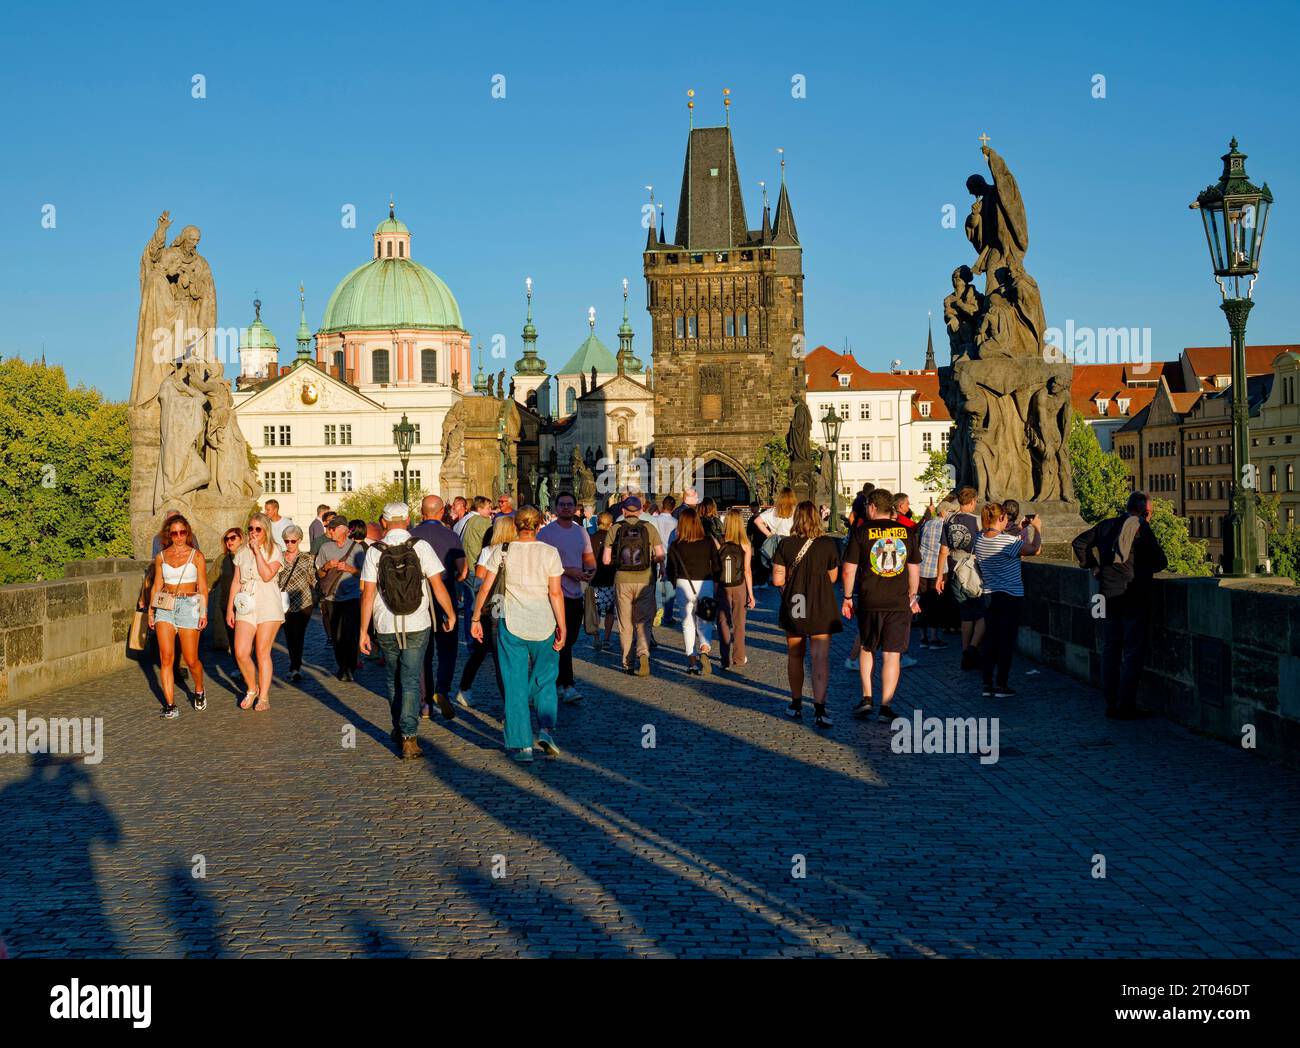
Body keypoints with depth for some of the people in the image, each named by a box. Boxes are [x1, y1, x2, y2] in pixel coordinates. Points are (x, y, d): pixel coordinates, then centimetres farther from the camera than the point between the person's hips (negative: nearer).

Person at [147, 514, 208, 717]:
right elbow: (156, 586, 13)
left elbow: (203, 587, 1)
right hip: (164, 607, 2)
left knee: (191, 660, 0)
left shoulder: (196, 556, 2)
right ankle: (170, 705, -3)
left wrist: (204, 612, -7)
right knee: (166, 658, -8)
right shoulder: (161, 556, 8)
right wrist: (150, 611, 8)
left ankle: (199, 692, 29)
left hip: (189, 606, -2)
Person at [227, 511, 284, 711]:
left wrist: (257, 550, -12)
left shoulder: (274, 550, 0)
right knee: (241, 653, -5)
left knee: (262, 653, -2)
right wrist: (230, 608, 12)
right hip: (246, 606, 4)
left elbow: (267, 575, -16)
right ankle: (252, 689, 17)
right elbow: (236, 581, 15)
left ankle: (264, 696, 9)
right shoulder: (242, 552, 13)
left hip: (268, 606, -4)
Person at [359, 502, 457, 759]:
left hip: (386, 627, 1)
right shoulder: (421, 547, -6)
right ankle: (408, 738, -7)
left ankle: (399, 729, 31)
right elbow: (438, 585, -7)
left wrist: (363, 632, 1)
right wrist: (450, 615, 7)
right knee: (410, 681, 2)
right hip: (417, 625, -1)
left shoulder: (374, 552, -4)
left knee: (392, 680, 19)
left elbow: (368, 594, -5)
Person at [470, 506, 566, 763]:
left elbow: (485, 587, 0)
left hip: (511, 623, 0)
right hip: (543, 625, 0)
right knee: (545, 680, 16)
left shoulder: (501, 551, -1)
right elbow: (556, 592, -7)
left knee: (515, 685, 7)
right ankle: (545, 730, -2)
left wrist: (476, 618, 9)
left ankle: (521, 745, 7)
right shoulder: (550, 553, -4)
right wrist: (562, 627, -3)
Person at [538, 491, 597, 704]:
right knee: (563, 642, -9)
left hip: (577, 594, 7)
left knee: (569, 640, 12)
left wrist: (591, 569, -3)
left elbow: (588, 556, 20)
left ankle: (557, 681, 25)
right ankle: (567, 686, -9)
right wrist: (568, 571, -20)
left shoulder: (581, 531, 13)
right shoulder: (546, 533, -8)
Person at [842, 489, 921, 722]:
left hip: (869, 602, -1)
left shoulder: (860, 533, -4)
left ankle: (866, 698, 13)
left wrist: (848, 597, 8)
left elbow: (849, 570, -3)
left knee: (867, 648, 19)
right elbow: (914, 569, 8)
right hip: (899, 603, 1)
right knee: (892, 654, 3)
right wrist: (912, 597, 20)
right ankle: (886, 706, 1)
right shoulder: (907, 532, 3)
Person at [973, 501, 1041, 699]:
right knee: (1006, 642, 2)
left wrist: (1022, 531, 19)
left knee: (990, 640, 11)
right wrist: (1036, 529, 2)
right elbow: (1034, 549, -14)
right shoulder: (1007, 541, -21)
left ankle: (987, 684, 14)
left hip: (989, 596, 7)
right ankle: (1001, 686, 6)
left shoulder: (979, 540, 1)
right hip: (1010, 597, -7)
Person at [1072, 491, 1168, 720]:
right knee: (1132, 653, 0)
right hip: (1133, 597, -6)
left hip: (1108, 596, 6)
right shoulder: (1141, 527, -8)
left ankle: (1111, 703, 17)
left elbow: (1079, 543, 12)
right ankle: (1125, 707, 0)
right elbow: (1161, 561, -9)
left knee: (1110, 650, 13)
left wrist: (1092, 565, 14)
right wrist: (1146, 567, 11)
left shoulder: (1107, 525, 8)